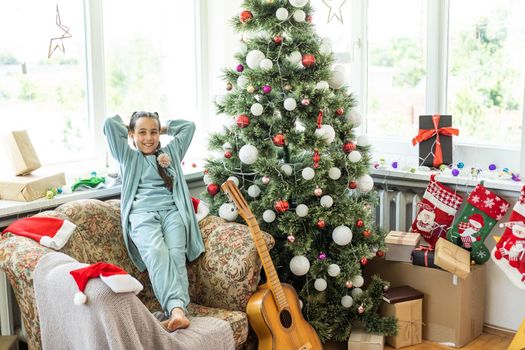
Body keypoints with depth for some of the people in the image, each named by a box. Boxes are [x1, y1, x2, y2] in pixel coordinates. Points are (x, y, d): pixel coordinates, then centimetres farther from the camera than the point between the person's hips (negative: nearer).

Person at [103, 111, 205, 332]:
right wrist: (130, 130, 30)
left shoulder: (171, 152, 30)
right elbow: (110, 124, 14)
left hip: (173, 212, 2)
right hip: (143, 215, -2)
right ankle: (176, 309, -51)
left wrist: (163, 128, 36)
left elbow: (189, 126, 33)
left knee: (176, 254, -29)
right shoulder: (128, 157, 22)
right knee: (156, 252, -33)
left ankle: (177, 310, -49)